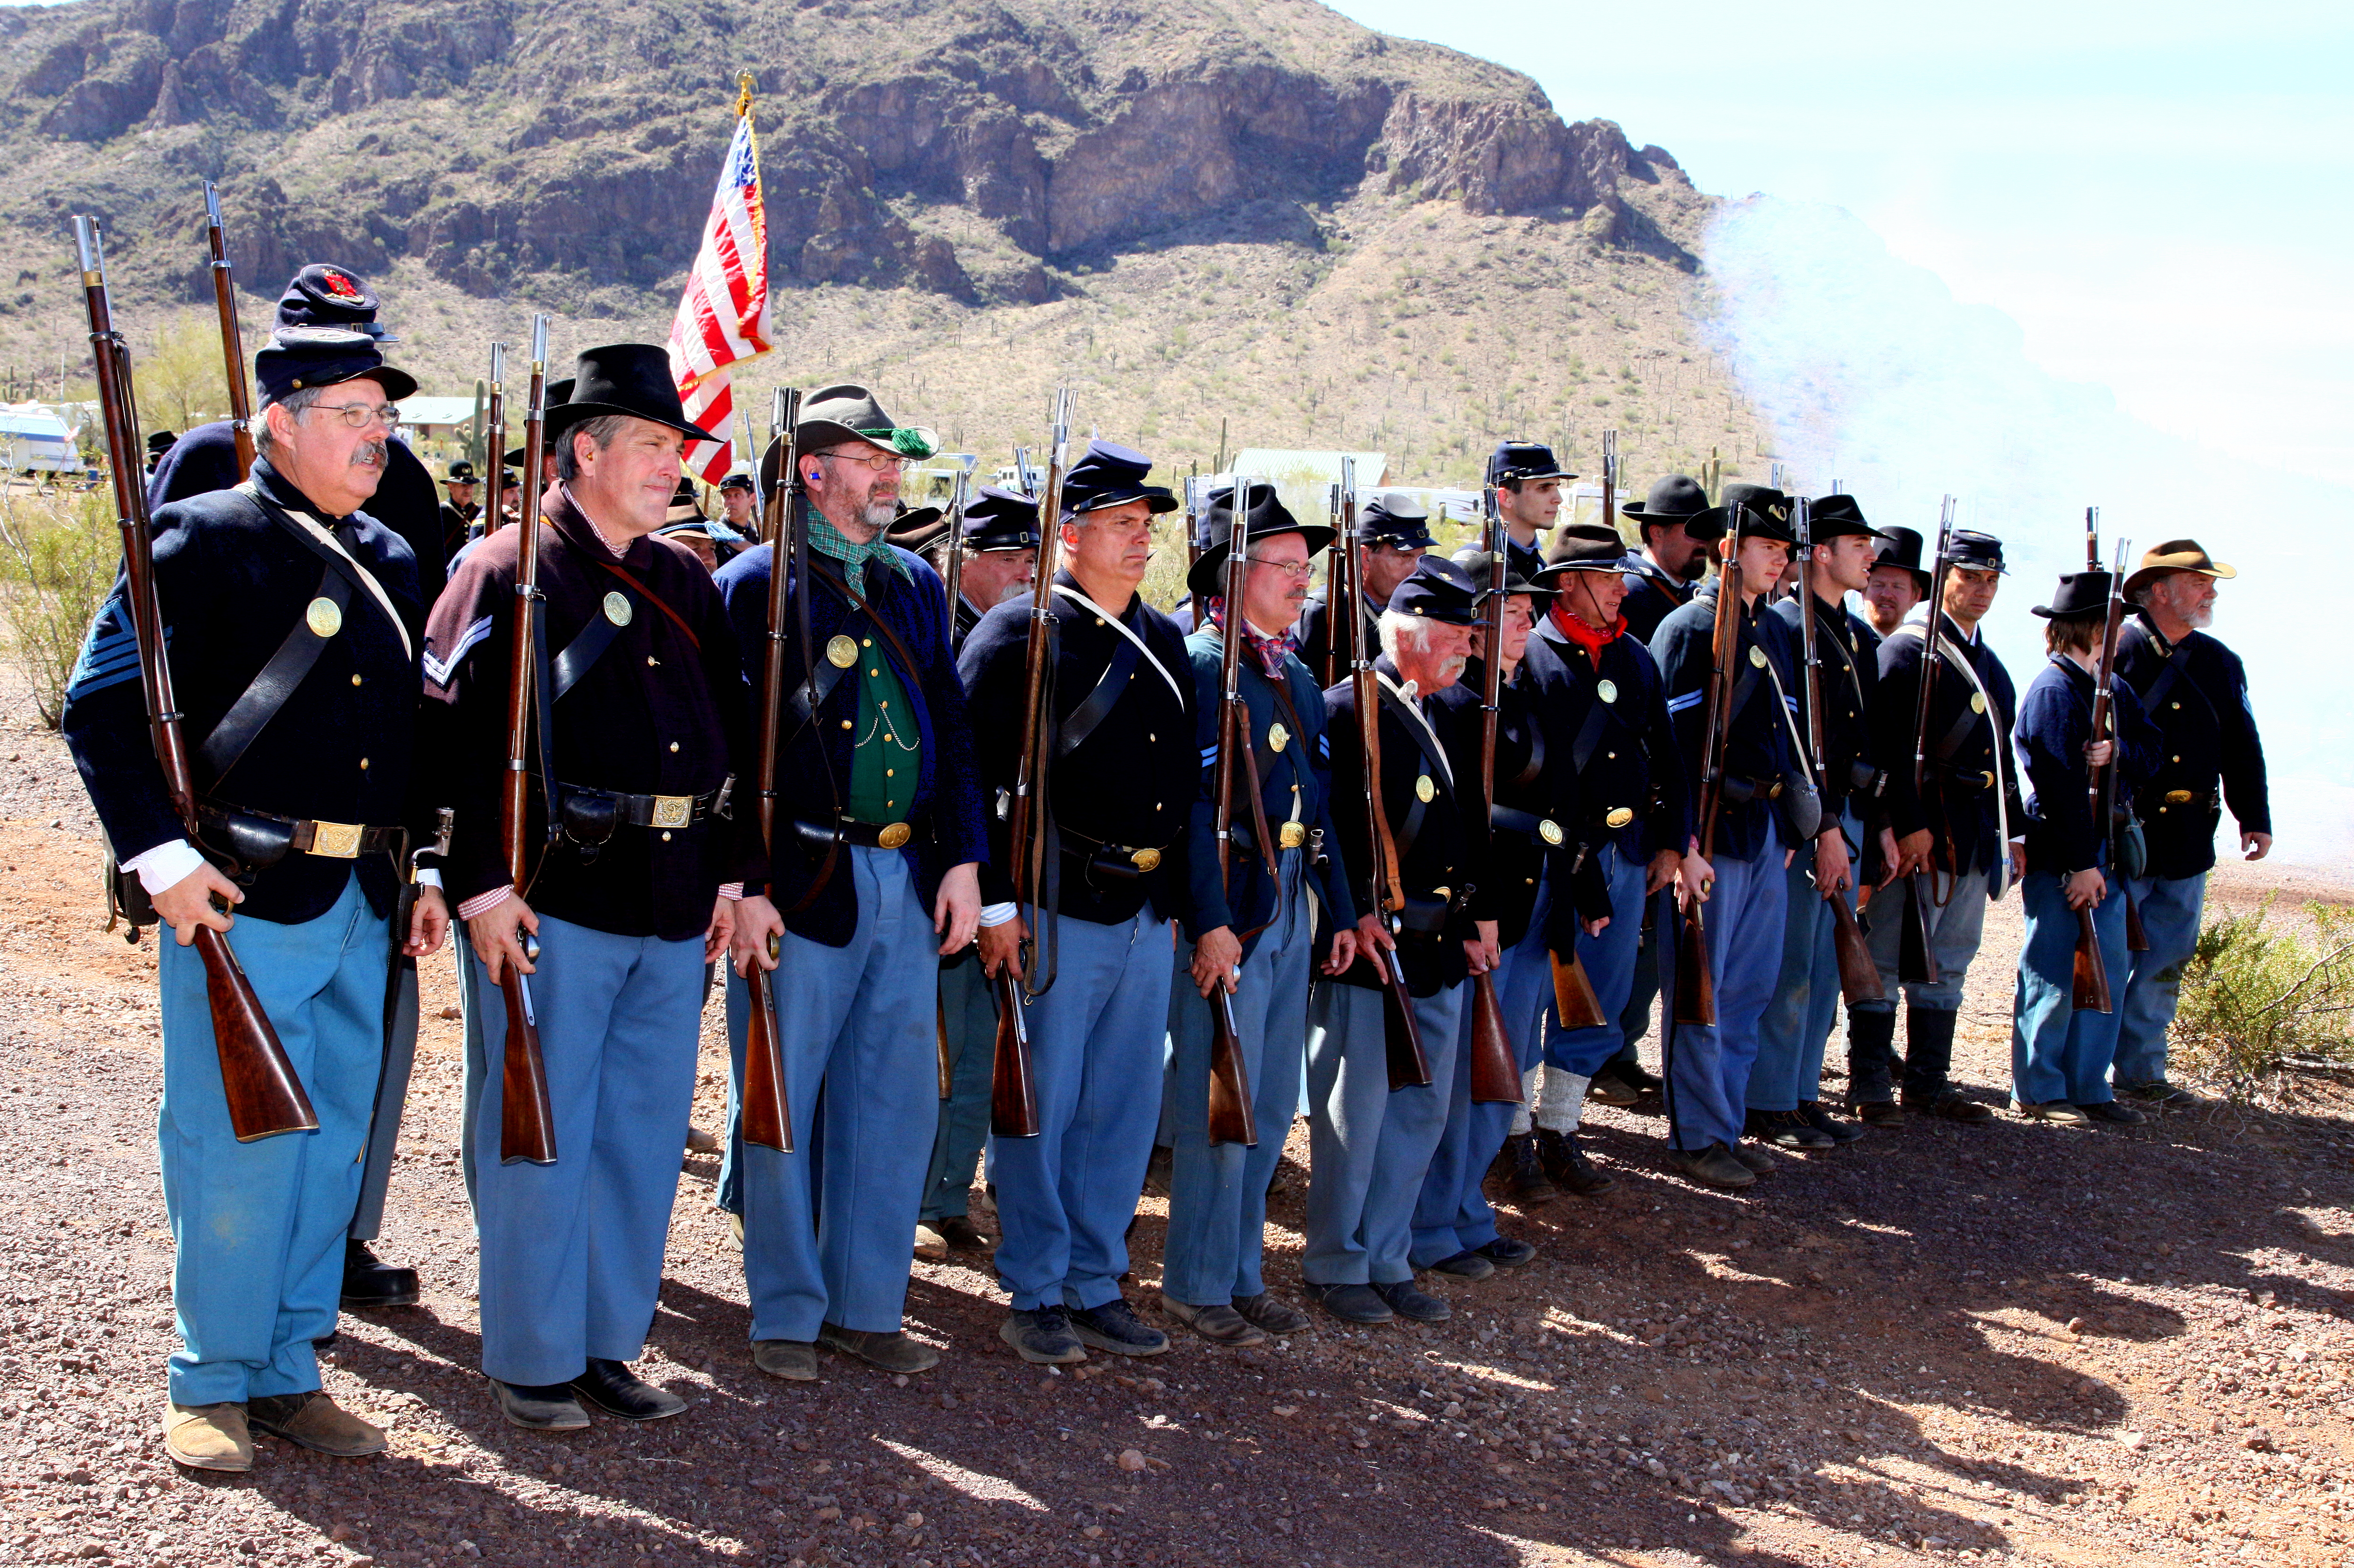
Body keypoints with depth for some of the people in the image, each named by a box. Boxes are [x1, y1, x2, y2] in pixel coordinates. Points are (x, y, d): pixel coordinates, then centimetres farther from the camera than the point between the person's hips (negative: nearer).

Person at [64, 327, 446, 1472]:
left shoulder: (391, 564, 14)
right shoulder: (204, 540, -6)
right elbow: (101, 705, -10)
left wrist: (425, 873, 15)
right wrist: (159, 853, -17)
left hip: (364, 905, 7)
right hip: (242, 902, -6)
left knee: (332, 1150, 11)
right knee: (234, 1149, 0)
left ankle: (287, 1373, 24)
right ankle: (211, 1383, 16)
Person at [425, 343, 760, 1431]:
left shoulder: (684, 583, 15)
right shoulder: (507, 571, -5)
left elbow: (731, 729, 19)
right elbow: (462, 734, -12)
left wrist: (731, 871, 14)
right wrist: (483, 885, -17)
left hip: (673, 901, 7)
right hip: (557, 894, -6)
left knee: (645, 1130, 11)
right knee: (540, 1130, 1)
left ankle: (609, 1342, 24)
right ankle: (531, 1361, 13)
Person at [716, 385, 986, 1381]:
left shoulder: (915, 585, 14)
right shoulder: (756, 585, -4)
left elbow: (951, 729, 16)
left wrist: (963, 860, 8)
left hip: (909, 880, 6)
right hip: (802, 883, -6)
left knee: (897, 1099, 9)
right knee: (782, 1101, 2)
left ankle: (865, 1305, 21)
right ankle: (786, 1314, 16)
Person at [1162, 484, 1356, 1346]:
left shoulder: (1296, 675, 15)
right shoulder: (1202, 665, -11)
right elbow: (1193, 805, -16)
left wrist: (1340, 911, 16)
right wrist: (1212, 923, -20)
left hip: (1292, 904, 8)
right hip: (1230, 908, -8)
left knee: (1272, 1105, 13)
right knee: (1221, 1104, -2)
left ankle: (1243, 1274, 24)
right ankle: (1198, 1284, 10)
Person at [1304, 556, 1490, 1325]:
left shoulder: (1438, 717, 16)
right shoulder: (1348, 710, -12)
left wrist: (1473, 919, 16)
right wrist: (1354, 916, -21)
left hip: (1438, 954, 9)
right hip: (1369, 953, -9)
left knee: (1422, 1111, 13)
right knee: (1354, 1113, 1)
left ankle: (1388, 1261, 24)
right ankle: (1336, 1267, 15)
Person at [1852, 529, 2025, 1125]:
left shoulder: (1990, 664, 18)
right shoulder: (1907, 649, -8)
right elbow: (1889, 745, -17)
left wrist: (2012, 831, 17)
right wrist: (1910, 825, -22)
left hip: (1975, 839, 8)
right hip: (1921, 832, -8)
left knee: (1949, 965, 13)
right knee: (1886, 962, -2)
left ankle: (1930, 1082, 21)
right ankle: (1870, 1087, 4)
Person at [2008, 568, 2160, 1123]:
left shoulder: (2113, 687, 15)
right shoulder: (2052, 690, -13)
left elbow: (2151, 753, 10)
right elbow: (2059, 783, -18)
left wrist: (2117, 750, -13)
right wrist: (2081, 864, -20)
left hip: (2106, 851, 9)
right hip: (2062, 856, -9)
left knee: (2105, 971, 11)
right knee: (2054, 975, -3)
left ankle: (2089, 1087, 19)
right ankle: (2038, 1092, 6)